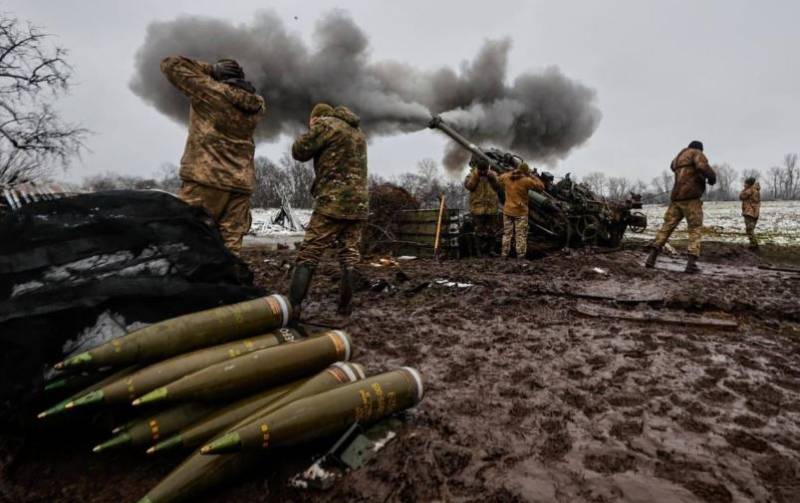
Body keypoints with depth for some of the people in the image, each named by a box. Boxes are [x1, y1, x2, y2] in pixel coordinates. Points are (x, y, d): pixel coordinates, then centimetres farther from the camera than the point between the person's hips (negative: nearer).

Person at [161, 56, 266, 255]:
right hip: (241, 184, 5)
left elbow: (170, 64, 11)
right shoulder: (256, 105, 13)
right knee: (231, 247, 3)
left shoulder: (210, 91, 0)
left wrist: (211, 69, 12)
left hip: (205, 179, -5)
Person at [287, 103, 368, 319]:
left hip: (333, 202, -7)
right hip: (359, 203, 7)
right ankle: (345, 307, 9)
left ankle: (292, 308, -9)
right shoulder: (358, 133, 22)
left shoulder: (327, 124, -1)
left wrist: (311, 132, 16)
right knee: (350, 257, 8)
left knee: (307, 256, -5)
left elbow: (300, 151, 1)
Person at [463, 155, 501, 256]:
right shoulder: (471, 175, 2)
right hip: (478, 207, -3)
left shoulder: (493, 174, 10)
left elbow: (498, 187, 2)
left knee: (492, 230, 9)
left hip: (491, 207, 3)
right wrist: (476, 174, -15)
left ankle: (491, 250, 21)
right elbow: (468, 186, -15)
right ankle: (481, 251, 10)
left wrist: (492, 177, -10)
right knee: (480, 230, 2)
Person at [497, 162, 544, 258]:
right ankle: (521, 257, 2)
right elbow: (541, 187, -7)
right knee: (521, 235, 3)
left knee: (507, 234, 13)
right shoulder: (526, 180, -15)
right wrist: (532, 176, 0)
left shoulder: (506, 177, -2)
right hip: (521, 212, -4)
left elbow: (499, 179, 22)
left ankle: (504, 255, 15)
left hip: (508, 211, 4)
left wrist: (512, 173, 17)